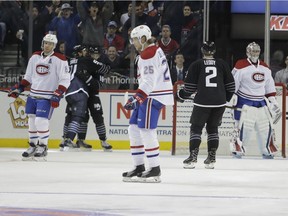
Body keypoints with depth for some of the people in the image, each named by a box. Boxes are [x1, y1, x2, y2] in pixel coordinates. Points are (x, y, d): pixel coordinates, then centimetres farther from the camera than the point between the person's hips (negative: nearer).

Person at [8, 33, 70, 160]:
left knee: (41, 121, -13)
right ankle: (33, 146, 21)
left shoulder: (59, 59, -7)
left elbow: (65, 80, -9)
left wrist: (58, 94, -19)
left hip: (47, 97, -6)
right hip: (33, 95, 6)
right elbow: (28, 77, 20)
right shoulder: (35, 57, 10)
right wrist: (18, 88, 12)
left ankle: (43, 147, 2)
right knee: (32, 120, 8)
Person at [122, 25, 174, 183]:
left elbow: (149, 81, -24)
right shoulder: (154, 51, 18)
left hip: (154, 96, -11)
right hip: (150, 95, 11)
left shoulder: (149, 54, -15)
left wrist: (137, 98, -28)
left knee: (146, 130, -13)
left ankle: (155, 169, -11)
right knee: (134, 128, 11)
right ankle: (139, 167, 13)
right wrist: (138, 98, 27)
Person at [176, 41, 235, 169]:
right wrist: (226, 98, 27)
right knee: (213, 128, 15)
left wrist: (180, 96, 16)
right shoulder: (222, 64, 6)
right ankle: (211, 158, 11)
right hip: (219, 103, 3)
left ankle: (193, 157, -7)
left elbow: (190, 87, -2)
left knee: (196, 128, 5)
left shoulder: (196, 65, -2)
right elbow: (230, 84, 11)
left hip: (202, 102, -3)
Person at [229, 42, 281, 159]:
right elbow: (232, 83, -10)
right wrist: (232, 98, -14)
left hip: (261, 102, 6)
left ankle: (267, 150, 18)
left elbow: (269, 87, 17)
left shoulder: (265, 68, 11)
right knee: (244, 126, -15)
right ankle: (237, 149, -5)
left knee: (266, 127, 5)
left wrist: (273, 102, 13)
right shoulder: (241, 66, -10)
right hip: (245, 101, -6)